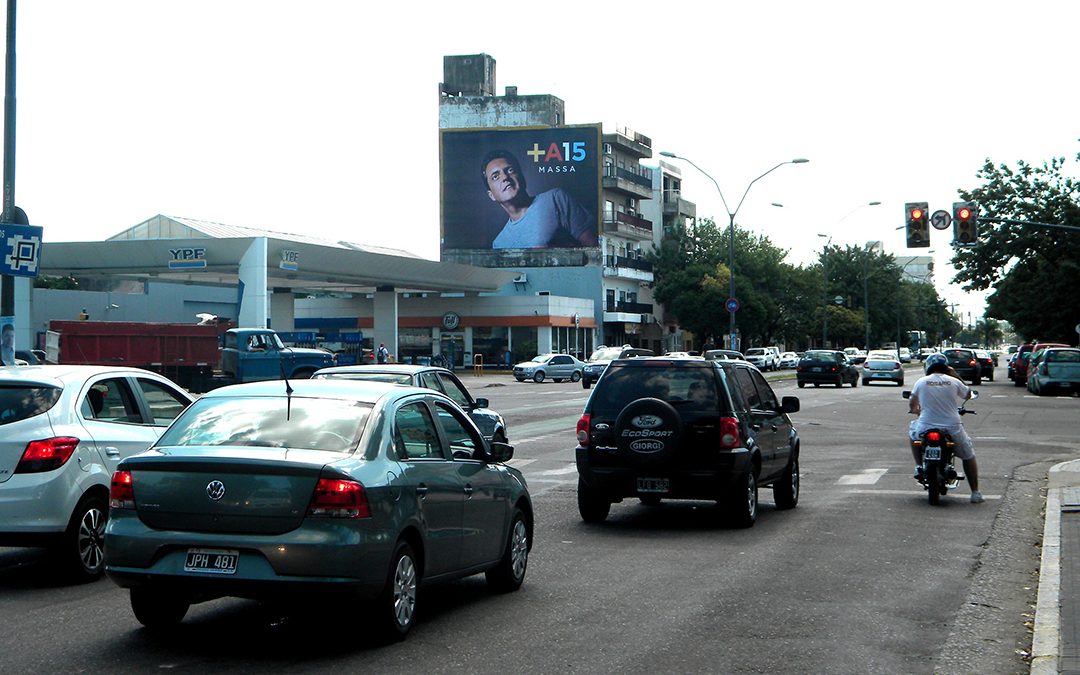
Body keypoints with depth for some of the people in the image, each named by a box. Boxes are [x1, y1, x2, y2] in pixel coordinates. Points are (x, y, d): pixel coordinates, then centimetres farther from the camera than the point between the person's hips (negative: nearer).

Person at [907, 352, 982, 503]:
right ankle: (975, 492, 15)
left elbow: (912, 403, 16)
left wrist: (914, 410, 40)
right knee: (968, 456, 19)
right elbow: (968, 395, 18)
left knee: (914, 432, 34)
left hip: (926, 429, 0)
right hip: (952, 428, 0)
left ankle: (919, 466, 23)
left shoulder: (921, 382, 1)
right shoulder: (953, 382, -1)